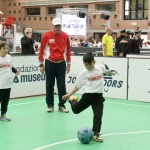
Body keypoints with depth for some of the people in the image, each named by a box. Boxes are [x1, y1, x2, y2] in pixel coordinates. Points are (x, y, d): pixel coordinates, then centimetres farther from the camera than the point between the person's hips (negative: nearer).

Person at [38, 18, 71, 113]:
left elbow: (68, 50, 8)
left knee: (62, 86, 0)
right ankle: (50, 105, 17)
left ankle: (62, 105, 9)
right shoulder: (46, 35, -5)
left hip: (61, 64, 1)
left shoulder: (65, 36, 1)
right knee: (49, 85, 6)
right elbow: (41, 50, 0)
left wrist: (68, 63, 8)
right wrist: (41, 64, -1)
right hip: (50, 63, -1)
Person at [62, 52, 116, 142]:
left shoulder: (100, 68, 3)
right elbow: (77, 87, 3)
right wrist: (69, 95, -5)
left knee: (98, 115, -9)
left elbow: (106, 71, 28)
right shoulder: (83, 74, -4)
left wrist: (112, 73, 47)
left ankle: (95, 134, -2)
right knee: (76, 110, 11)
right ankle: (72, 100, 43)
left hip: (98, 96, 1)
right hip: (88, 95, -1)